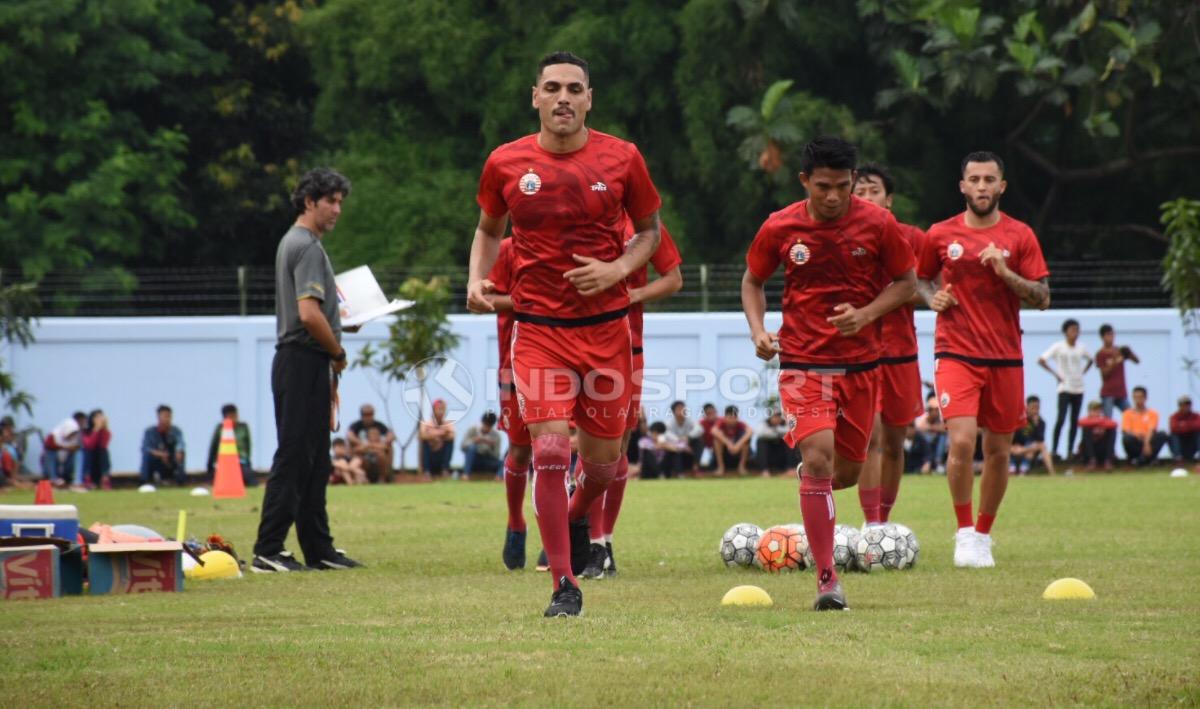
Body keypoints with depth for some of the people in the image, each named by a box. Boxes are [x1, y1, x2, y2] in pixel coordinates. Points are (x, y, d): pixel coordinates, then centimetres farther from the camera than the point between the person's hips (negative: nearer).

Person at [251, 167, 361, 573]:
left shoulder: (294, 242, 18)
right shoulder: (307, 246, -13)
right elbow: (309, 314, -23)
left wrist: (340, 320, 15)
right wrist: (338, 352, -10)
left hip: (299, 362, 10)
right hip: (305, 361, -10)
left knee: (314, 462, 12)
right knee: (293, 459, -10)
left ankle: (318, 550, 17)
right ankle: (268, 552, -10)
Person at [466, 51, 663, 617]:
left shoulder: (621, 159, -3)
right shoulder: (505, 164, -2)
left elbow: (649, 230, 10)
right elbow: (489, 229, 16)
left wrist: (617, 270, -9)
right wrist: (477, 278, -2)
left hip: (606, 328, 1)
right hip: (538, 330, -1)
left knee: (603, 458, 8)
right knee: (550, 449, -14)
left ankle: (576, 519, 45)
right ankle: (564, 586, -4)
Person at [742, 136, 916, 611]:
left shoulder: (878, 224, -6)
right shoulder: (779, 228, -6)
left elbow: (906, 282, 4)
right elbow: (752, 282, 9)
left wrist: (866, 314, -14)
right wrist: (758, 330, -9)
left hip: (860, 364, 2)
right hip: (802, 362, -2)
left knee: (848, 471, 10)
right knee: (819, 458, -20)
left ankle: (810, 483, 49)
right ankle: (827, 579, -17)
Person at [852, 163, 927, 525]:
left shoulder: (912, 238, 3)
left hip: (901, 351, 3)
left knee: (894, 443, 10)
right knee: (870, 435, -16)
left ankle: (883, 522, 24)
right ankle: (871, 527, -17)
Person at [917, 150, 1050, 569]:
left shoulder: (1020, 236, 3)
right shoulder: (940, 235, 4)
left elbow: (1042, 298, 1)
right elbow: (921, 278, 20)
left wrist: (1006, 274, -13)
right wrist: (933, 297, -1)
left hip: (1005, 357, 2)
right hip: (956, 355, -2)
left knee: (998, 450, 6)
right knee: (962, 441, -19)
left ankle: (983, 534, 24)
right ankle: (964, 533, -6)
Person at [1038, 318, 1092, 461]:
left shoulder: (1081, 348, 8)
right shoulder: (1058, 347, -6)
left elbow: (1090, 360, 26)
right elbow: (1041, 360, -10)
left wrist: (1083, 372, 10)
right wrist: (1055, 374, -11)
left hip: (1078, 388, 5)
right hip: (1065, 388, -5)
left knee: (1075, 421, 5)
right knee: (1061, 418, -15)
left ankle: (1070, 452, 11)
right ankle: (1053, 450, -12)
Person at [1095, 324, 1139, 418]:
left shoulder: (1120, 351, 10)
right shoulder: (1100, 354, -4)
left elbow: (1137, 361, 6)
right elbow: (1104, 373, -11)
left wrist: (1129, 353, -14)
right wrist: (1115, 362, -24)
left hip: (1121, 393, 5)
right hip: (1108, 394, -5)